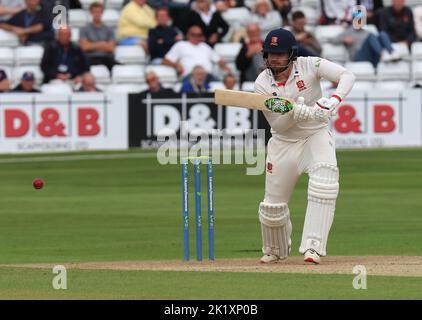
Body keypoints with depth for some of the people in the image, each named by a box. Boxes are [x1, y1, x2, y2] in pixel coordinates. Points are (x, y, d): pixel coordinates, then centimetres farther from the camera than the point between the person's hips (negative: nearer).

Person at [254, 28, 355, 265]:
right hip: (283, 143, 2)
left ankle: (313, 246, -32)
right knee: (273, 205, 5)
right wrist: (299, 112, -35)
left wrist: (335, 100, -41)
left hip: (317, 135, -2)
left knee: (325, 178, -31)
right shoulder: (263, 83, -10)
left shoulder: (309, 66, -15)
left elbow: (347, 76, -23)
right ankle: (275, 251, 36)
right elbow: (277, 124, -15)